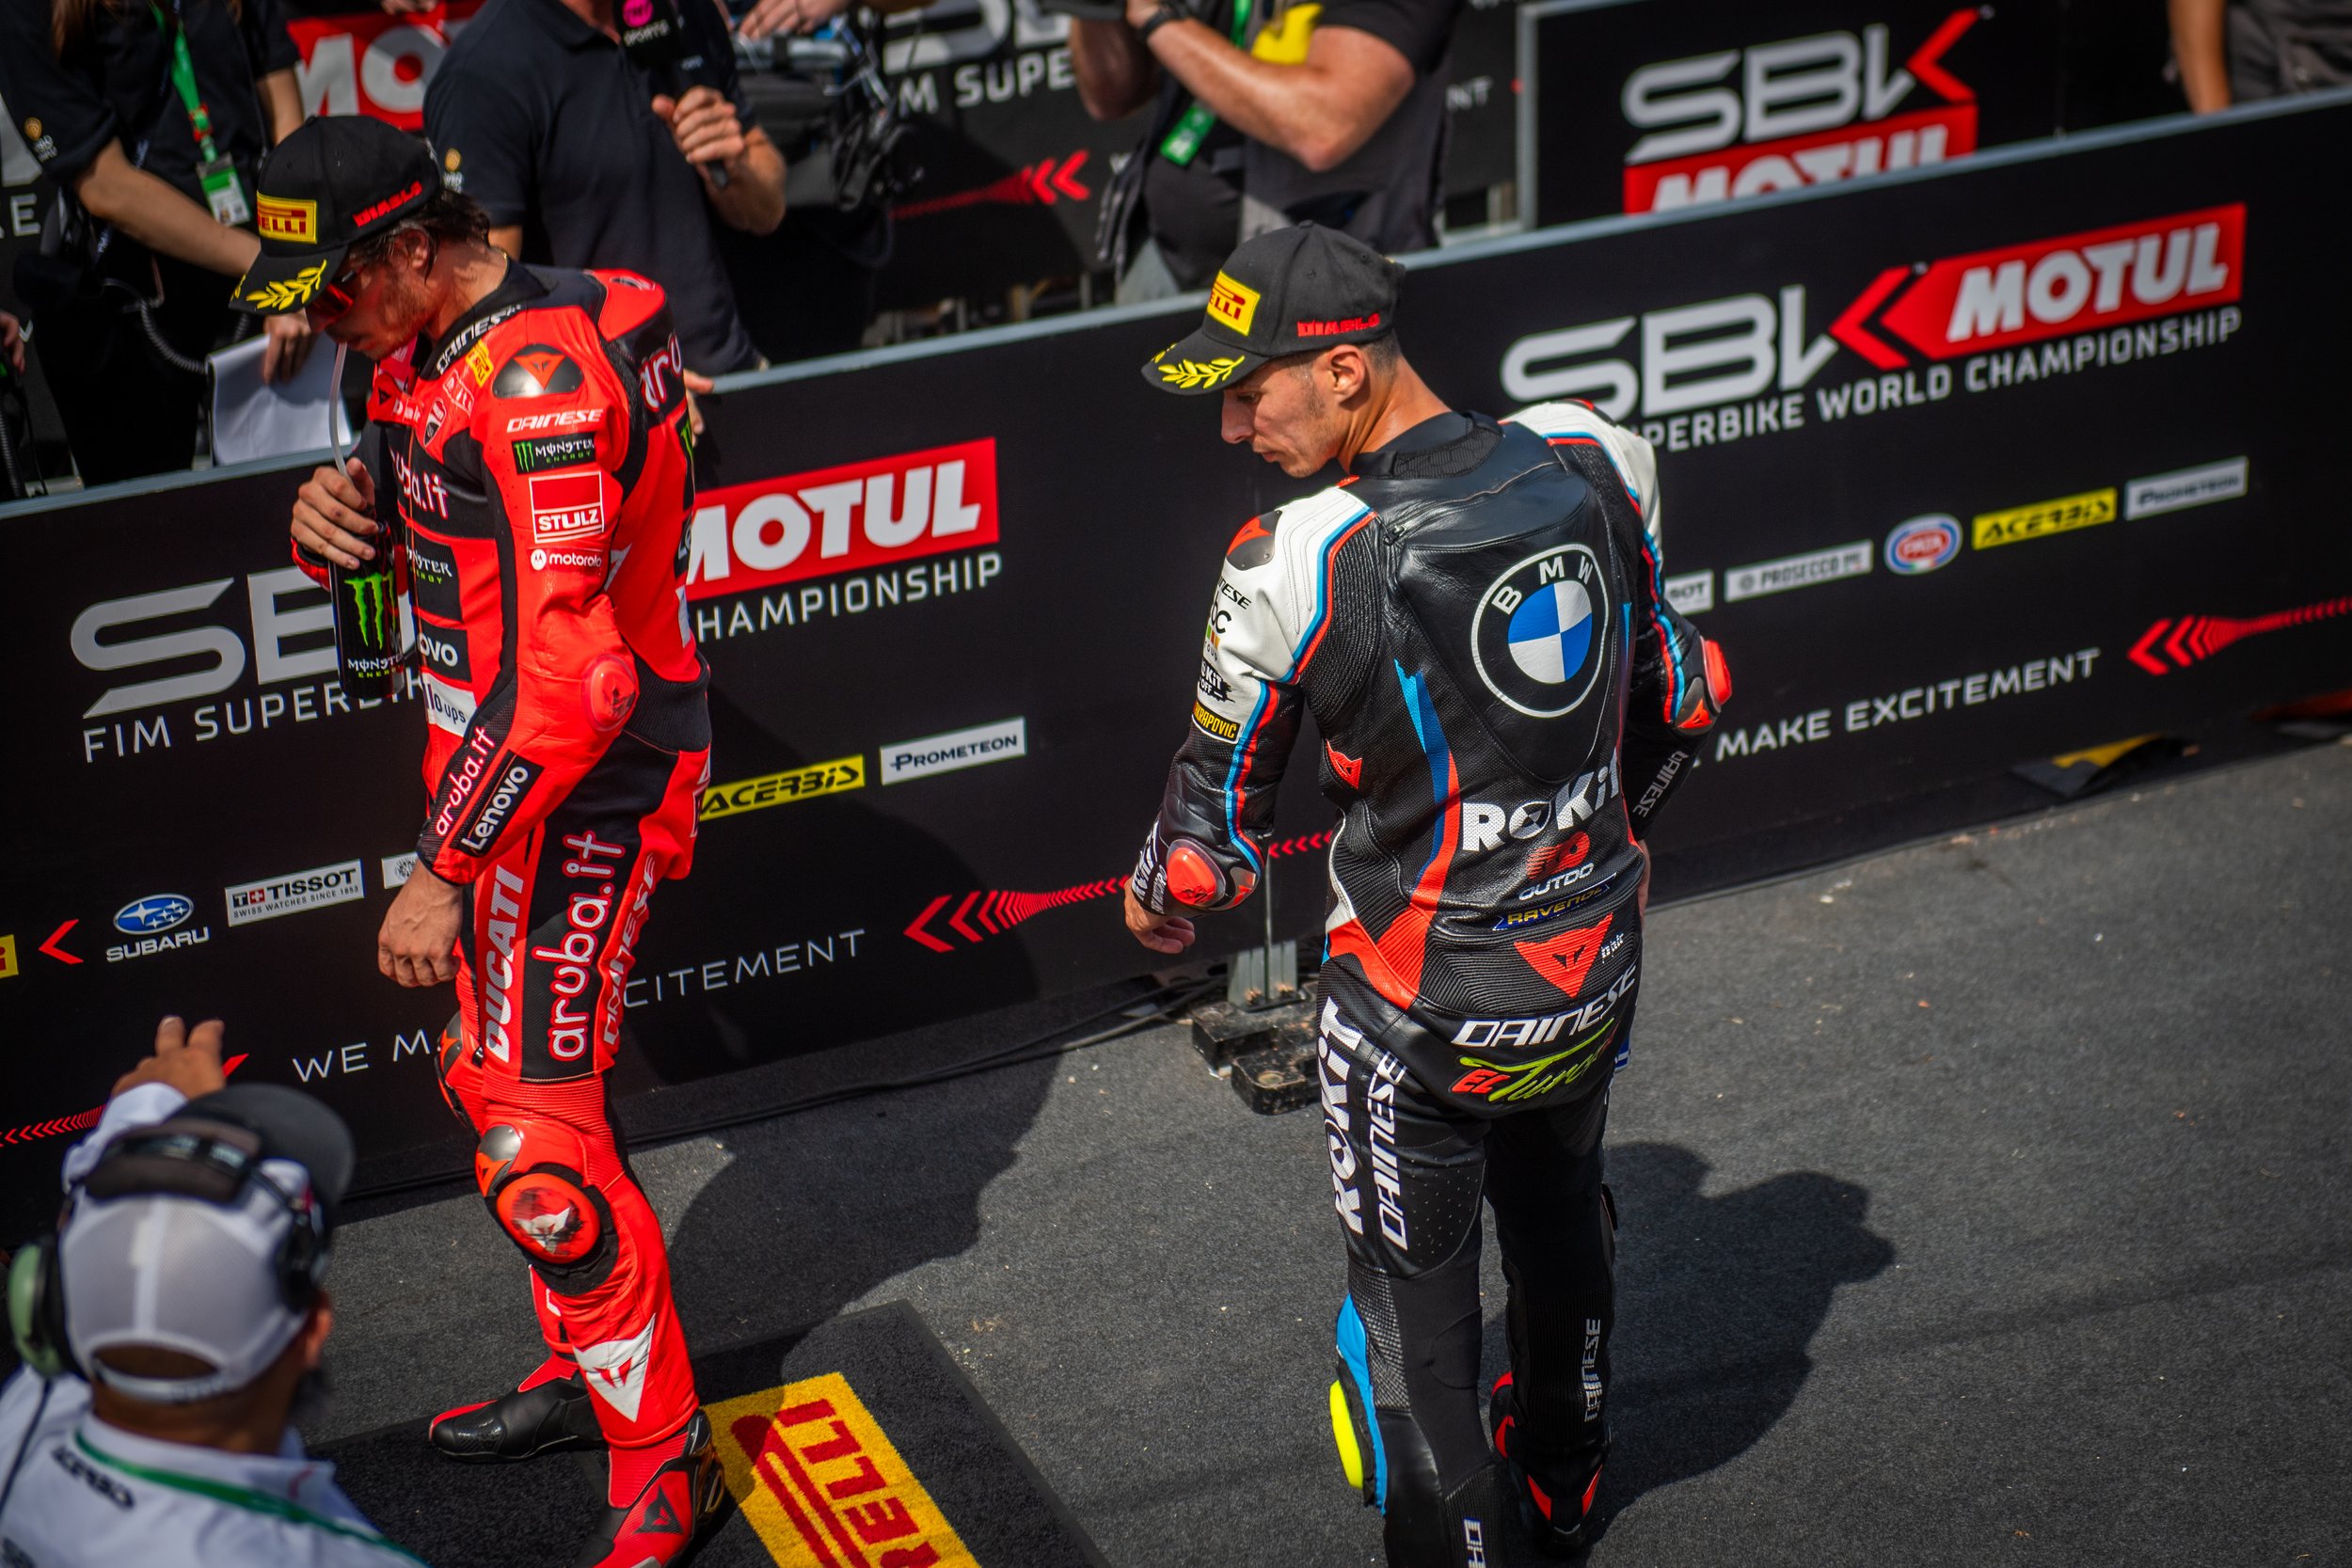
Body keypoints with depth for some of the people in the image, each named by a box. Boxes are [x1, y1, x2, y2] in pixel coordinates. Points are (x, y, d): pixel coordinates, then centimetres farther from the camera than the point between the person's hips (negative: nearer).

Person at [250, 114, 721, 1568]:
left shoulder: (535, 385, -25)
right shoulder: (436, 349, 6)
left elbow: (559, 675, -29)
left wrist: (443, 869, -24)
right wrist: (341, 503, -6)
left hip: (587, 791, -10)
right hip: (512, 767, 10)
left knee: (538, 1139, -8)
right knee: (494, 1076, 20)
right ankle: (589, 1370, 37)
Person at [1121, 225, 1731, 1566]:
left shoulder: (1299, 568, -25)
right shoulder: (1593, 463, -10)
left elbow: (1213, 837, -14)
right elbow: (1685, 698, 4)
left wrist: (1158, 906, 9)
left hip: (1420, 1014, -6)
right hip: (1595, 973, 6)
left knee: (1416, 1288, 15)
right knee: (1561, 1218, 30)